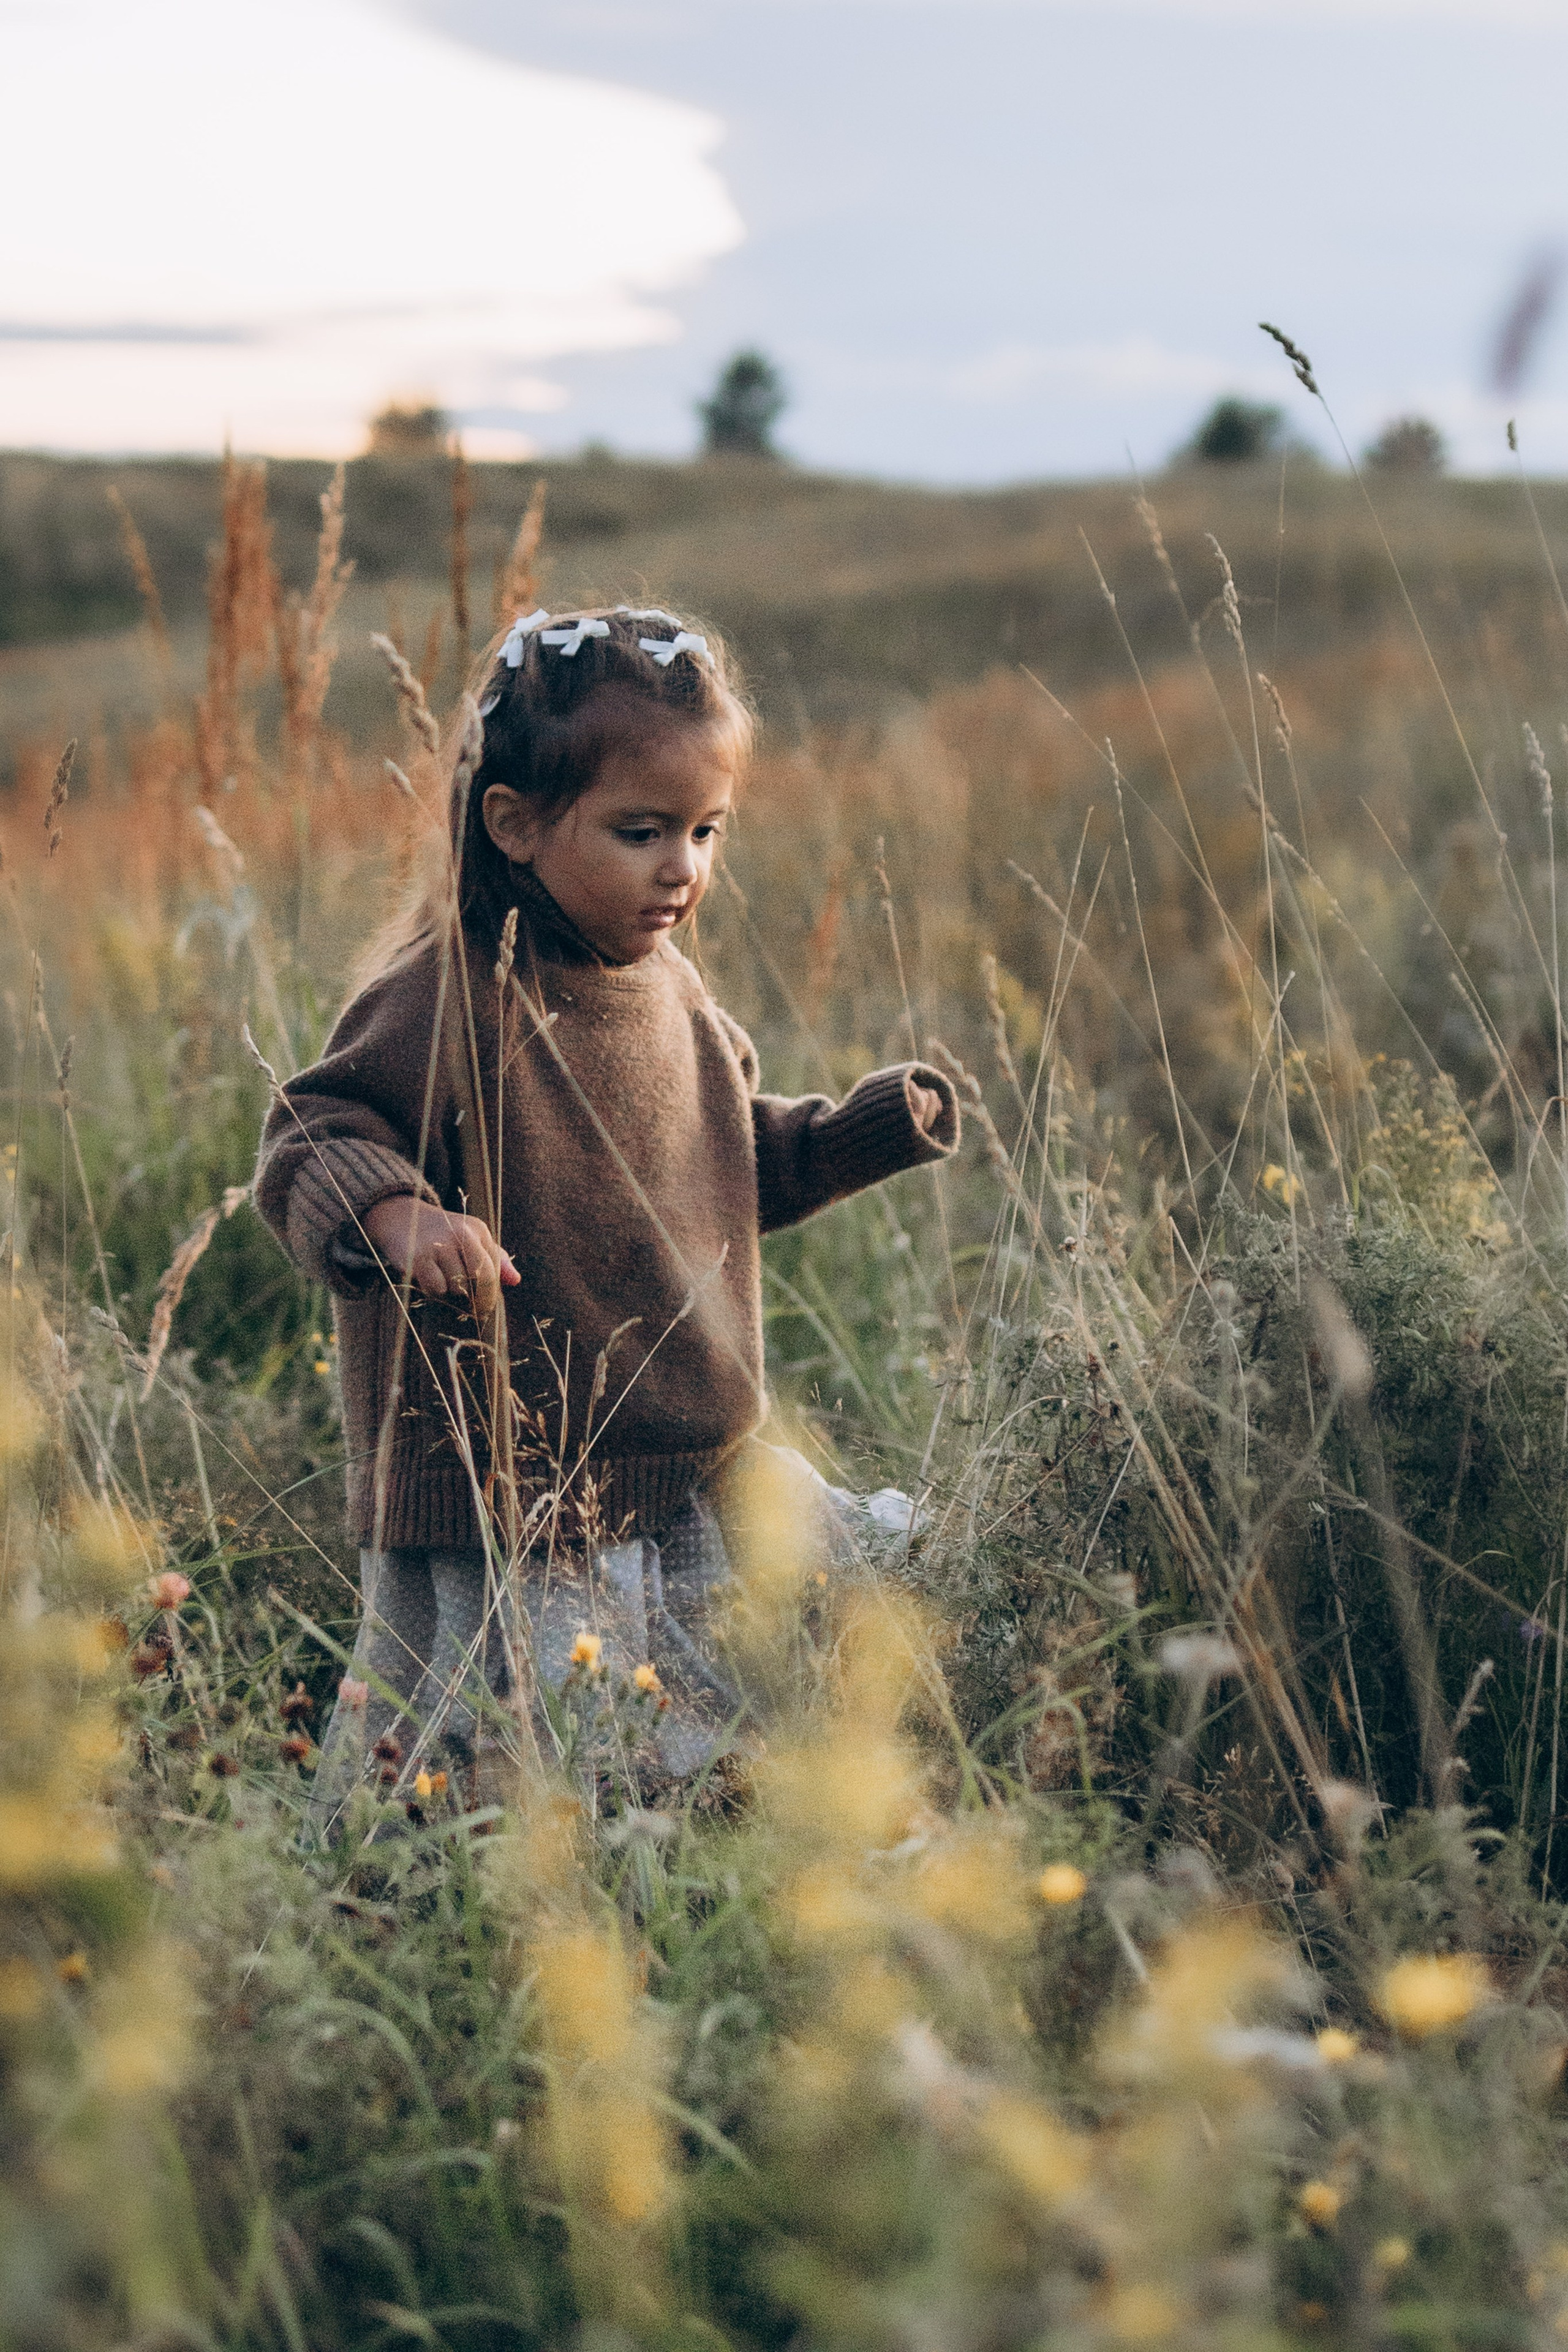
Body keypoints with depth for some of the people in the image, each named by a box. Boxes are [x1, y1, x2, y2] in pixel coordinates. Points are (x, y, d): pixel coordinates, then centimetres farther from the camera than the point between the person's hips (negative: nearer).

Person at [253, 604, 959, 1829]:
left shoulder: (670, 990, 9)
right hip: (502, 1513, -8)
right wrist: (391, 1215, -38)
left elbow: (732, 1164, 22)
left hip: (694, 1485, 8)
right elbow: (307, 1148, -18)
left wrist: (867, 1129, 9)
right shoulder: (445, 1002, -17)